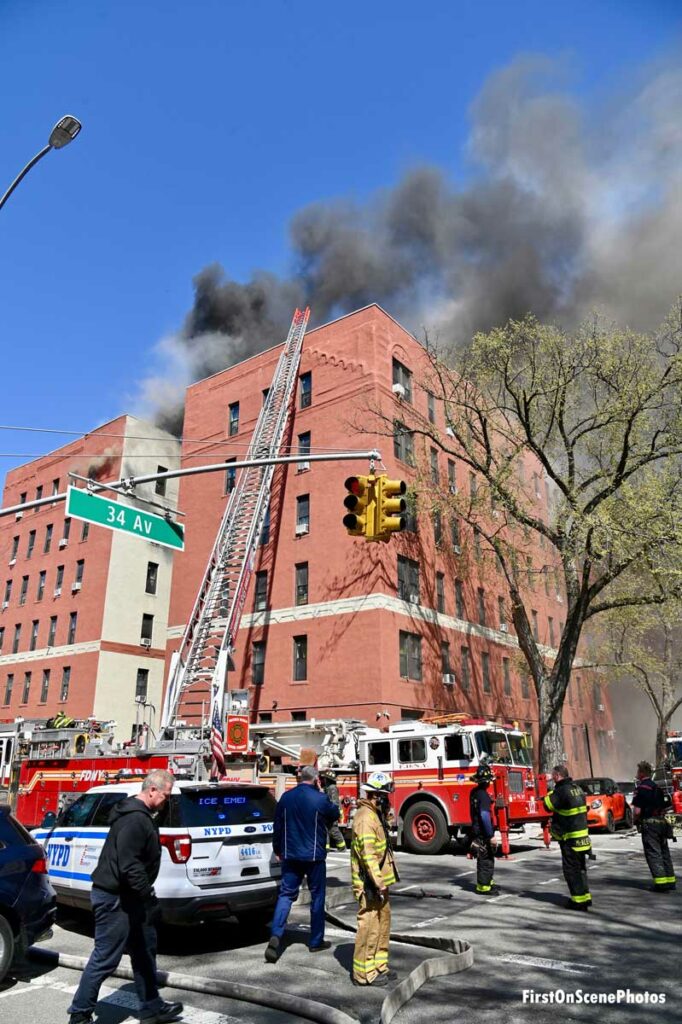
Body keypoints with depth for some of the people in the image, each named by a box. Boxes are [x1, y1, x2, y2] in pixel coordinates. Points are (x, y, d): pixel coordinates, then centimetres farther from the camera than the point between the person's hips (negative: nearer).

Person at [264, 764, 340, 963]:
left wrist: (278, 850, 19)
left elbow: (277, 826, 6)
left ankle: (275, 936, -9)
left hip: (290, 855, 3)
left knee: (286, 894, 8)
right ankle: (316, 941, 21)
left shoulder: (286, 798, -2)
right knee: (317, 897, 11)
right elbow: (335, 814, 5)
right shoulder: (319, 799, -14)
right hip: (314, 856, -3)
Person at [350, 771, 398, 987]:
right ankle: (364, 973, 7)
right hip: (370, 883, -11)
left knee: (383, 920, 18)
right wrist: (377, 882, -26)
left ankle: (379, 966, 29)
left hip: (379, 880, 11)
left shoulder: (374, 815, 13)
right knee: (369, 925, -3)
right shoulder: (365, 817, -21)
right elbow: (367, 853, -26)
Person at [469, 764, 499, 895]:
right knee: (486, 860, 0)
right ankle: (483, 886, 6)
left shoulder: (474, 792, 6)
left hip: (477, 830, 9)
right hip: (483, 833, -9)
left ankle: (487, 882, 31)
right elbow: (485, 816, -27)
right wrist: (491, 835, -23)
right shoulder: (483, 794, -23)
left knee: (486, 858, 21)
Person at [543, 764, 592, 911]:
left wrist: (549, 795, 3)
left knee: (571, 869, 0)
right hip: (582, 835, 9)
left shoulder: (562, 790, -19)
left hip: (570, 837, -9)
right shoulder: (577, 788, 8)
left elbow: (548, 805, -14)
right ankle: (585, 896, 24)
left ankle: (579, 899, 2)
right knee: (580, 868, 18)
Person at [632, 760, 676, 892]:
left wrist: (636, 821, 1)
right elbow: (663, 807, 16)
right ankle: (670, 880, 18)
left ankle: (661, 882, -6)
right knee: (664, 852, 14)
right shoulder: (657, 787, 13)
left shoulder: (640, 788, -13)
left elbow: (637, 811, -17)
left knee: (653, 853, -3)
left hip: (649, 823, -8)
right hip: (662, 822, 8)